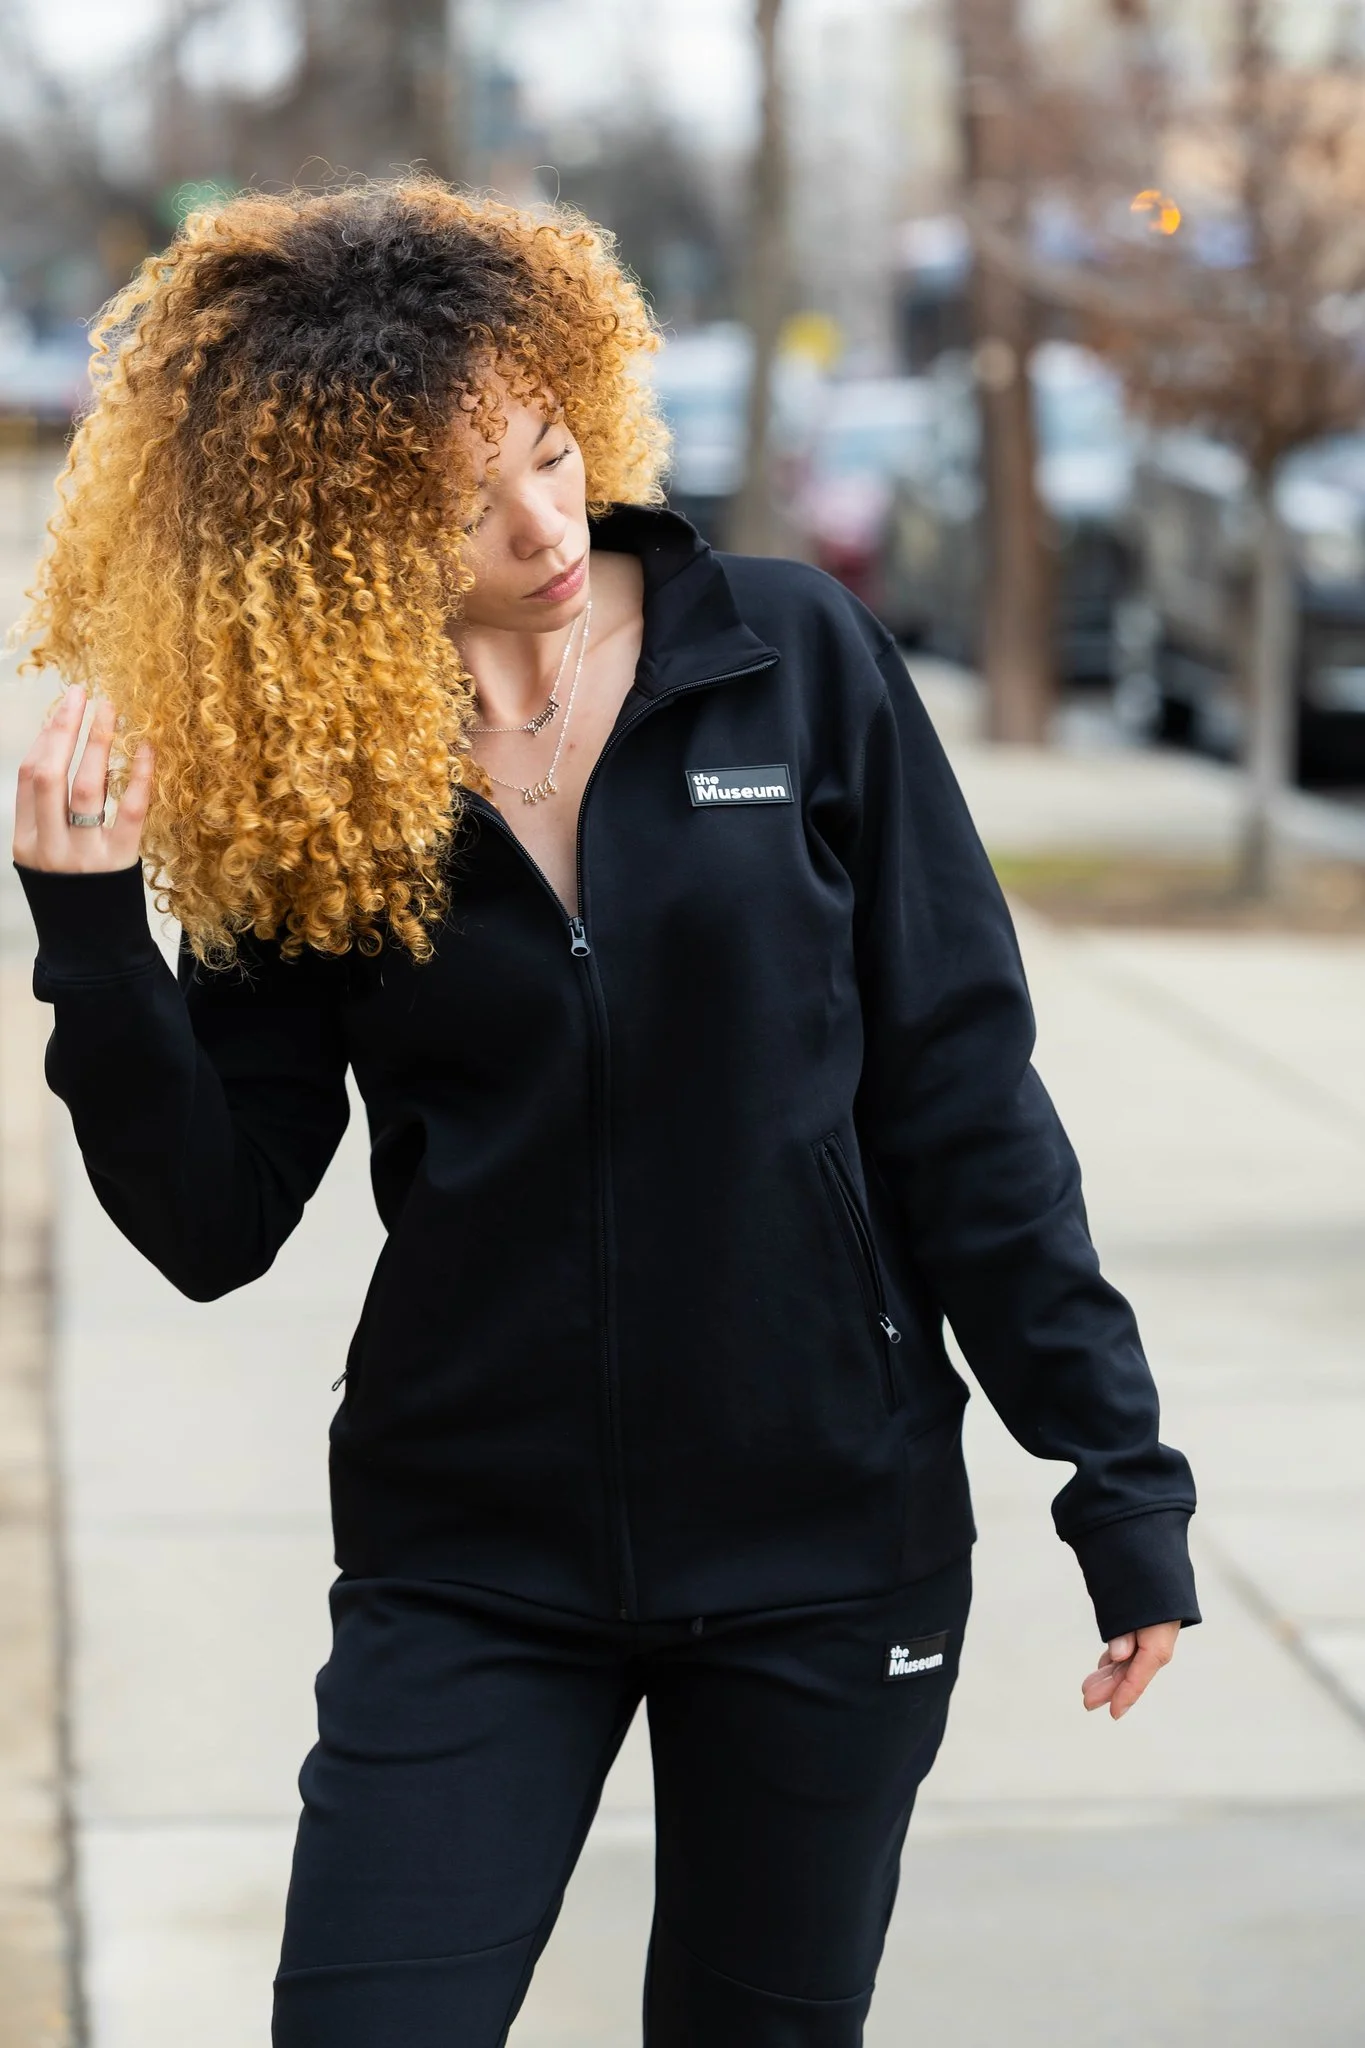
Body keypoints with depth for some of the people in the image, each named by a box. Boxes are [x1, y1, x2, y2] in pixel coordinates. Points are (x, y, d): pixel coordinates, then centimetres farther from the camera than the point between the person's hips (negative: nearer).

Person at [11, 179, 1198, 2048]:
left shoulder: (795, 663, -6)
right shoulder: (300, 785, -3)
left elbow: (963, 1095, -3)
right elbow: (213, 1226, -3)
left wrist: (1116, 1471, -3)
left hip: (830, 1544, 0)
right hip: (472, 1563, 0)